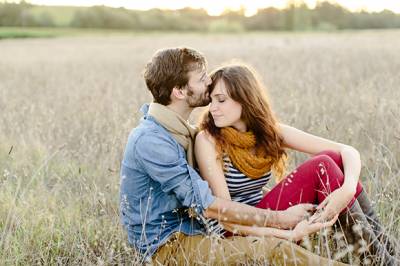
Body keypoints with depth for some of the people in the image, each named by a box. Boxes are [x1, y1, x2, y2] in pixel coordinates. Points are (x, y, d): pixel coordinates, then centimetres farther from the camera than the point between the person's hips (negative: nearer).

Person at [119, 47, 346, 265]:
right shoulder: (151, 141, -17)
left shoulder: (184, 132, 12)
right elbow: (207, 206, -19)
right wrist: (280, 218, -12)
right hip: (166, 247, -8)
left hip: (191, 236, 8)